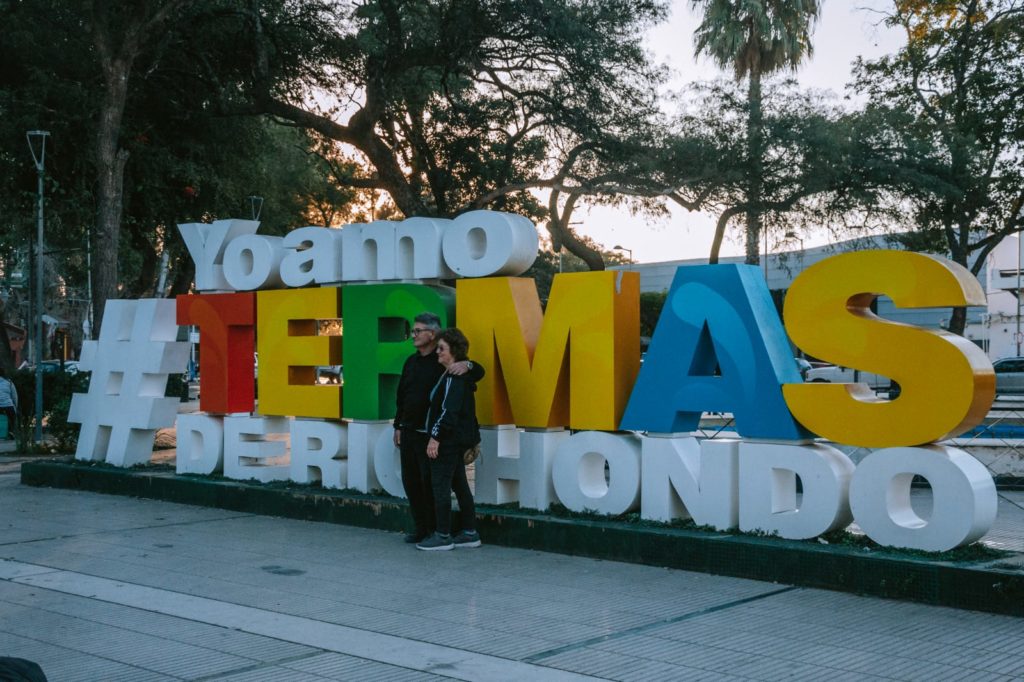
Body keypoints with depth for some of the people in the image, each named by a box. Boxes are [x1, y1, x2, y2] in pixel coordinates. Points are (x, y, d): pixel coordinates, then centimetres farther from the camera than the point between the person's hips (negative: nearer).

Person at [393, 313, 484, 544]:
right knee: (411, 481, 9)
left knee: (430, 482, -3)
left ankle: (435, 531, 8)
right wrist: (398, 426, 17)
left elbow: (479, 372, -14)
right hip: (409, 432, 7)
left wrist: (467, 365, -36)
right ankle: (420, 528, 20)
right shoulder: (411, 362, 14)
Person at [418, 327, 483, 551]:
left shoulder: (454, 377, -16)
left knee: (440, 486, -5)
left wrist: (435, 437, -22)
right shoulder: (462, 375, 15)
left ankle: (443, 536, 0)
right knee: (460, 486, 13)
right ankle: (470, 533, 18)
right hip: (457, 439, 10)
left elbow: (449, 411, -23)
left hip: (449, 440, -10)